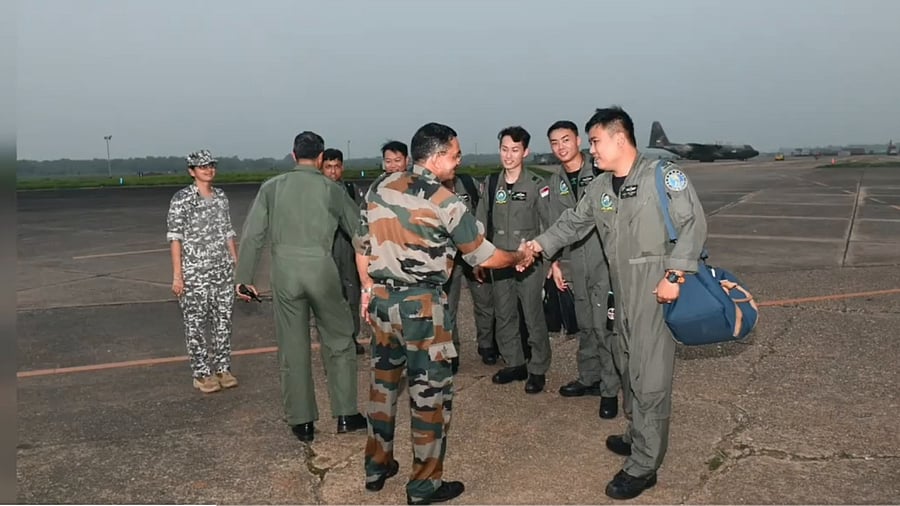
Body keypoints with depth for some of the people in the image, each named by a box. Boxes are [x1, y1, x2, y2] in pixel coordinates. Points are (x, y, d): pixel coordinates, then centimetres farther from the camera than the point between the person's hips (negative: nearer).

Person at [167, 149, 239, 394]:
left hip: (223, 270, 5)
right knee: (195, 323, 3)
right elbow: (174, 237, -8)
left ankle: (223, 369, 20)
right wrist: (177, 274, -13)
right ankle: (201, 374, 13)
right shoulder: (181, 199, -6)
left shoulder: (221, 196, 10)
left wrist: (236, 264, 12)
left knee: (223, 320, 9)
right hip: (194, 271, -5)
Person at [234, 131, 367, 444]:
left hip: (284, 270, 2)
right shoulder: (331, 189, 3)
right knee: (338, 341, 14)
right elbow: (359, 230, 12)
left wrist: (244, 277, 9)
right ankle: (346, 415, 18)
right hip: (321, 268, -1)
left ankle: (302, 422, 19)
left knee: (293, 349, 10)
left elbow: (252, 235, 2)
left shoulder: (272, 187, 6)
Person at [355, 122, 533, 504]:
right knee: (430, 392, 6)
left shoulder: (379, 189, 4)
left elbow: (362, 247, 10)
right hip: (421, 305, -6)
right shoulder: (446, 203, -12)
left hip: (381, 299, 7)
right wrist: (519, 257, 13)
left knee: (383, 382, 19)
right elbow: (483, 256, -5)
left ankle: (377, 467, 33)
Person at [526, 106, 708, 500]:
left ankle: (644, 466, 7)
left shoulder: (664, 175, -10)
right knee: (628, 367, 18)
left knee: (650, 377, -4)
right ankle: (638, 436, 37)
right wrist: (541, 244, 3)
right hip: (623, 292, 8)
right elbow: (574, 222, 17)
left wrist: (674, 274, -19)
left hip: (658, 291, -7)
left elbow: (693, 223, -13)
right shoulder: (599, 187, 11)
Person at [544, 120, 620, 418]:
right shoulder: (555, 183, 11)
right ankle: (589, 379, 29)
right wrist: (555, 261, 10)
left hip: (604, 259, -5)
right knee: (585, 325, 15)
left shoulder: (600, 173, -5)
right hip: (575, 264, 5)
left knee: (604, 325, -5)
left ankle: (610, 389, 7)